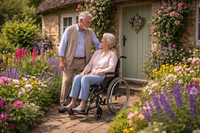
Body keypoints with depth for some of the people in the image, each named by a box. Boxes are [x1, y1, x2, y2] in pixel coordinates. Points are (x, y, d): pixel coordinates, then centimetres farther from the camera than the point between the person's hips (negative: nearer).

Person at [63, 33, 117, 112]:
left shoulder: (112, 54, 1)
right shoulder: (97, 52, 21)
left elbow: (111, 68, -13)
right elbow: (90, 64, 18)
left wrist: (97, 72, -19)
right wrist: (85, 71, -4)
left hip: (102, 77, -6)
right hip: (92, 75, 6)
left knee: (85, 78, -34)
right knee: (77, 77, -24)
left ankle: (83, 104, -34)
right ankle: (73, 103, -29)